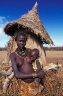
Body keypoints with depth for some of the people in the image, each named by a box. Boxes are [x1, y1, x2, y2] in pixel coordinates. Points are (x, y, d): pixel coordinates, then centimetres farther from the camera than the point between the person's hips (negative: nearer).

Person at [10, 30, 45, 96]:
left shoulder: (31, 51, -5)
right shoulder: (13, 55, -11)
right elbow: (17, 74, -21)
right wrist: (35, 74, -24)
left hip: (35, 82, 2)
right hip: (23, 85, -1)